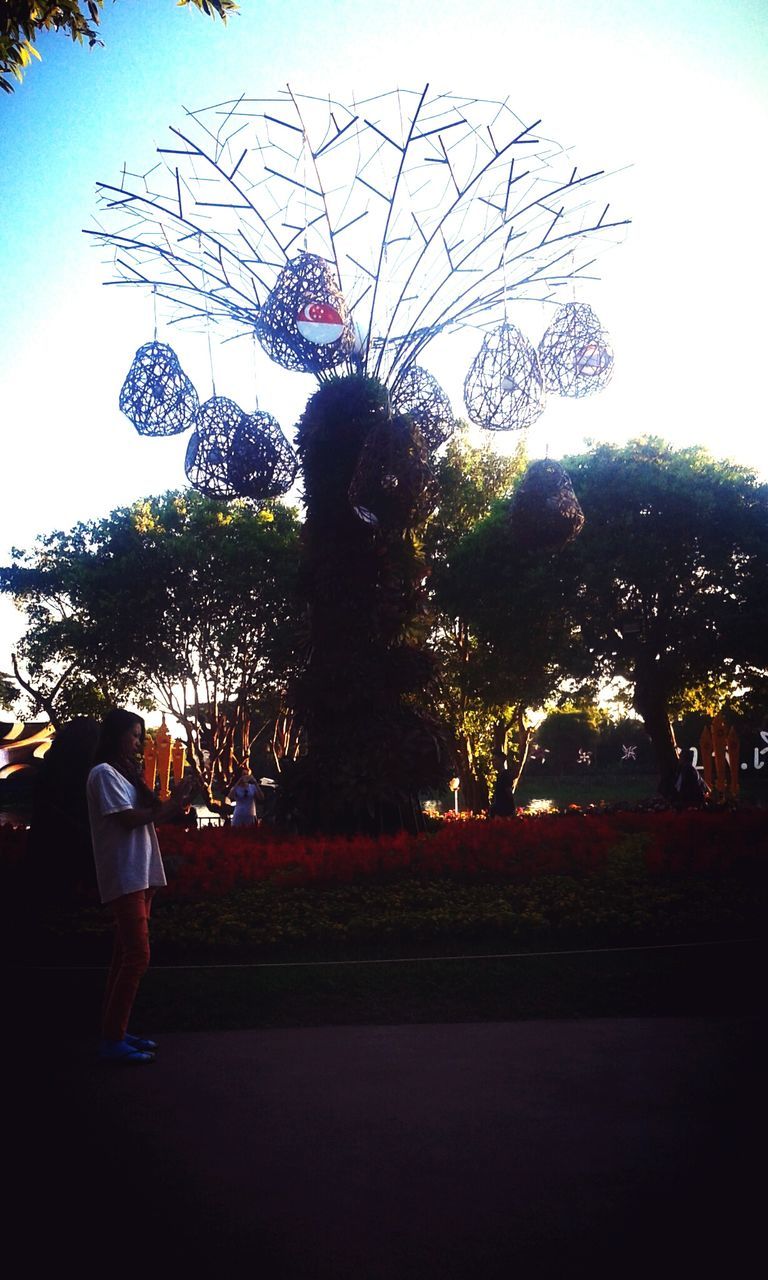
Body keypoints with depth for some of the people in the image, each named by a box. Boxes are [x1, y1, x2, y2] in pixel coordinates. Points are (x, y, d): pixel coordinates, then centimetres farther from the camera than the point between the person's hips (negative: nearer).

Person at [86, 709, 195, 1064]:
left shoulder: (124, 774, 19)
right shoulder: (104, 773, -9)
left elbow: (151, 810, 9)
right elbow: (130, 819, -18)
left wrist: (138, 779, -4)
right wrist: (172, 805, -9)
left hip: (140, 874, 10)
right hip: (124, 876, -10)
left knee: (126, 954, 12)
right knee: (137, 956, -12)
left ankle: (115, 1032, 18)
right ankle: (113, 1040, -5)